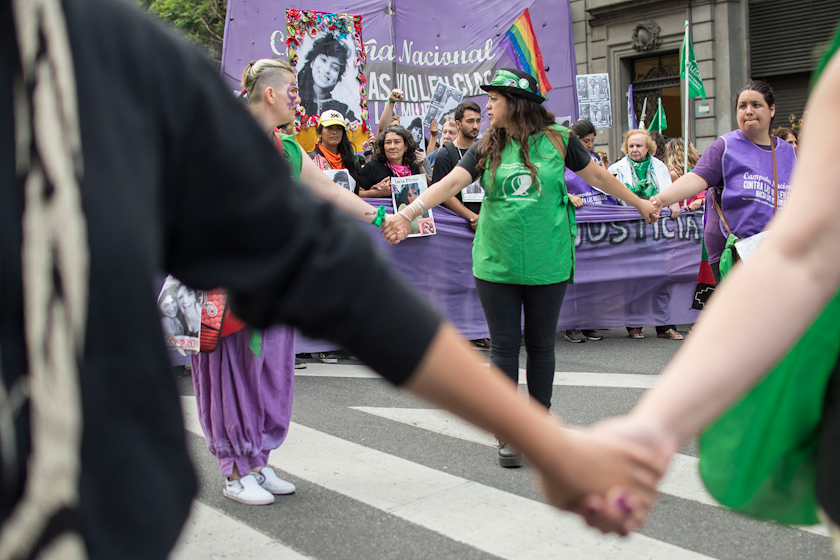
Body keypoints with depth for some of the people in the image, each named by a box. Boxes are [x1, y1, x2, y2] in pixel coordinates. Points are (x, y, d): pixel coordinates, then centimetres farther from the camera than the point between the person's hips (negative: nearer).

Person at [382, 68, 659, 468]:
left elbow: (597, 176, 11)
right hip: (496, 265, 1)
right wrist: (407, 213, -21)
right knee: (504, 346, 4)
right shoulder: (487, 149, 3)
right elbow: (451, 183, -8)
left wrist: (639, 203, 19)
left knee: (541, 345, 10)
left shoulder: (557, 140, -1)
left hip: (546, 263, -1)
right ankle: (507, 435, 15)